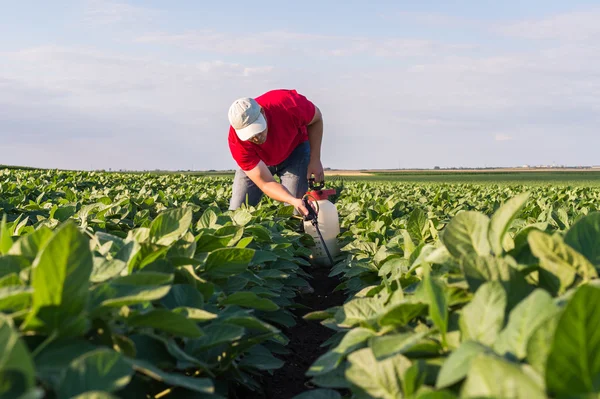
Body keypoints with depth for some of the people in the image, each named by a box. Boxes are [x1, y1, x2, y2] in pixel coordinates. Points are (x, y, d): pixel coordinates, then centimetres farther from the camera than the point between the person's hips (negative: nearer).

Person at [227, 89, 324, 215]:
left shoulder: (287, 104, -38)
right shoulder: (237, 142, -37)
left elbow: (317, 119, -15)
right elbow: (266, 184, -34)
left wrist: (315, 160, -20)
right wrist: (294, 201, -52)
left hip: (294, 149, 0)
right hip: (257, 161, 0)